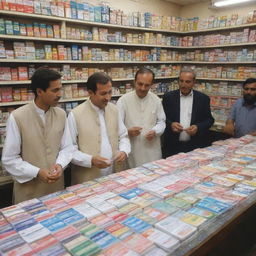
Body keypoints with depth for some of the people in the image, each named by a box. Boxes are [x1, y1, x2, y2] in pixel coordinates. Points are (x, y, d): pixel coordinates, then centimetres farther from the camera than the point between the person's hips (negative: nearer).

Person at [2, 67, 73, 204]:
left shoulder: (61, 114, -1)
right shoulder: (17, 117, -14)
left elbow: (66, 147, 3)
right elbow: (9, 159, -10)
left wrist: (60, 164, -15)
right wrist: (37, 172, -19)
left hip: (56, 185, 4)